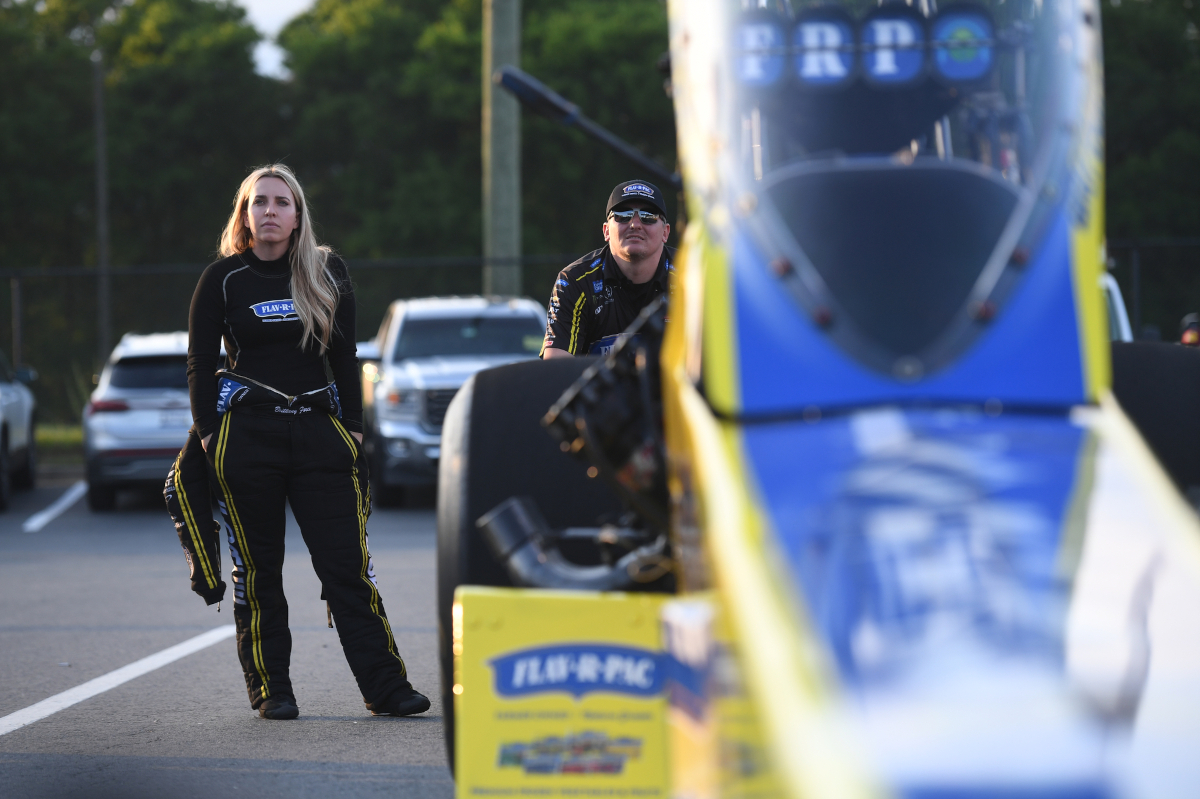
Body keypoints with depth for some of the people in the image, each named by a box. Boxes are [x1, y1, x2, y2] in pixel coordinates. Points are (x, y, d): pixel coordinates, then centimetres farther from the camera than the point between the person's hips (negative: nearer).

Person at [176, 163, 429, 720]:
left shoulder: (327, 273, 8)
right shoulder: (222, 280, 3)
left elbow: (345, 357, 12)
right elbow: (200, 365, 4)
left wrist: (352, 428, 8)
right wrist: (208, 434, -3)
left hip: (318, 430, 1)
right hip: (246, 436, -1)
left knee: (347, 565, -4)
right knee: (258, 570, 3)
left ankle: (385, 687, -4)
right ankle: (270, 690, 12)